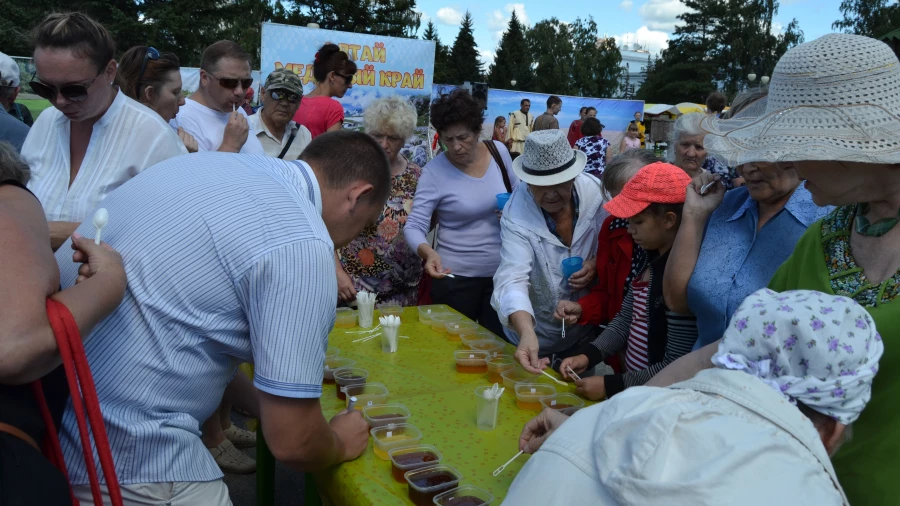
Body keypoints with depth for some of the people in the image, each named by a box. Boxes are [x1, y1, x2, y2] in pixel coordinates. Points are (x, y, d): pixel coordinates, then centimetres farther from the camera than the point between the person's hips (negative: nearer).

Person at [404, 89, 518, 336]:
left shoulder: (498, 151, -4)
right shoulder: (434, 171, -16)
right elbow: (414, 226, -18)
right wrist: (428, 253, -37)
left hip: (502, 272, 4)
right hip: (457, 278, -3)